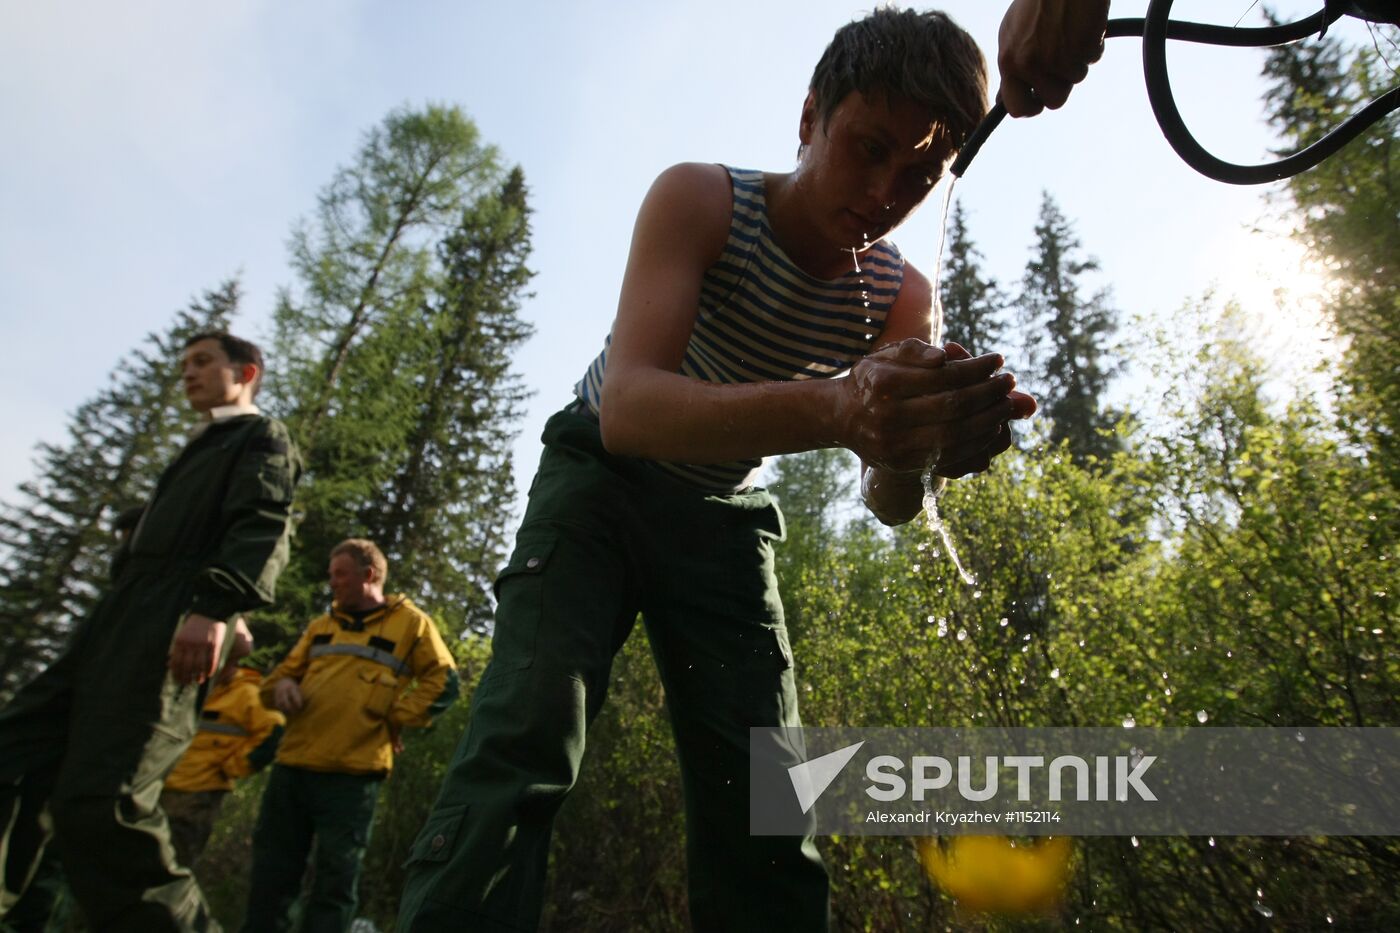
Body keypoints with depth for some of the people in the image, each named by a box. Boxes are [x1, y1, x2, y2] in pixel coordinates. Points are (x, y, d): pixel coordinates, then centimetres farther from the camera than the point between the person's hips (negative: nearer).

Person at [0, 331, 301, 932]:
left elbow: (261, 528, -13)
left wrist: (214, 607, -27)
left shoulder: (262, 437, 6)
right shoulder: (200, 450, 34)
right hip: (115, 630, 10)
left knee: (99, 800, -17)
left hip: (172, 629, -10)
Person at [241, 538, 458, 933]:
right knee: (271, 873, 12)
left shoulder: (410, 622, 1)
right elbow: (285, 671, 22)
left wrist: (398, 717, -9)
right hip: (291, 767, 5)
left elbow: (443, 682, -1)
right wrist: (281, 684, -1)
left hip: (351, 775, -5)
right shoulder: (321, 626, 17)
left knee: (334, 883, 3)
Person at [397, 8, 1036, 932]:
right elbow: (627, 410, -36)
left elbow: (888, 502, -19)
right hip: (605, 475, -3)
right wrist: (830, 409, -52)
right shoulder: (700, 199, -21)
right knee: (524, 741, -22)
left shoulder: (903, 295, -9)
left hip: (722, 515, 3)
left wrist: (929, 445, -43)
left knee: (763, 812, -2)